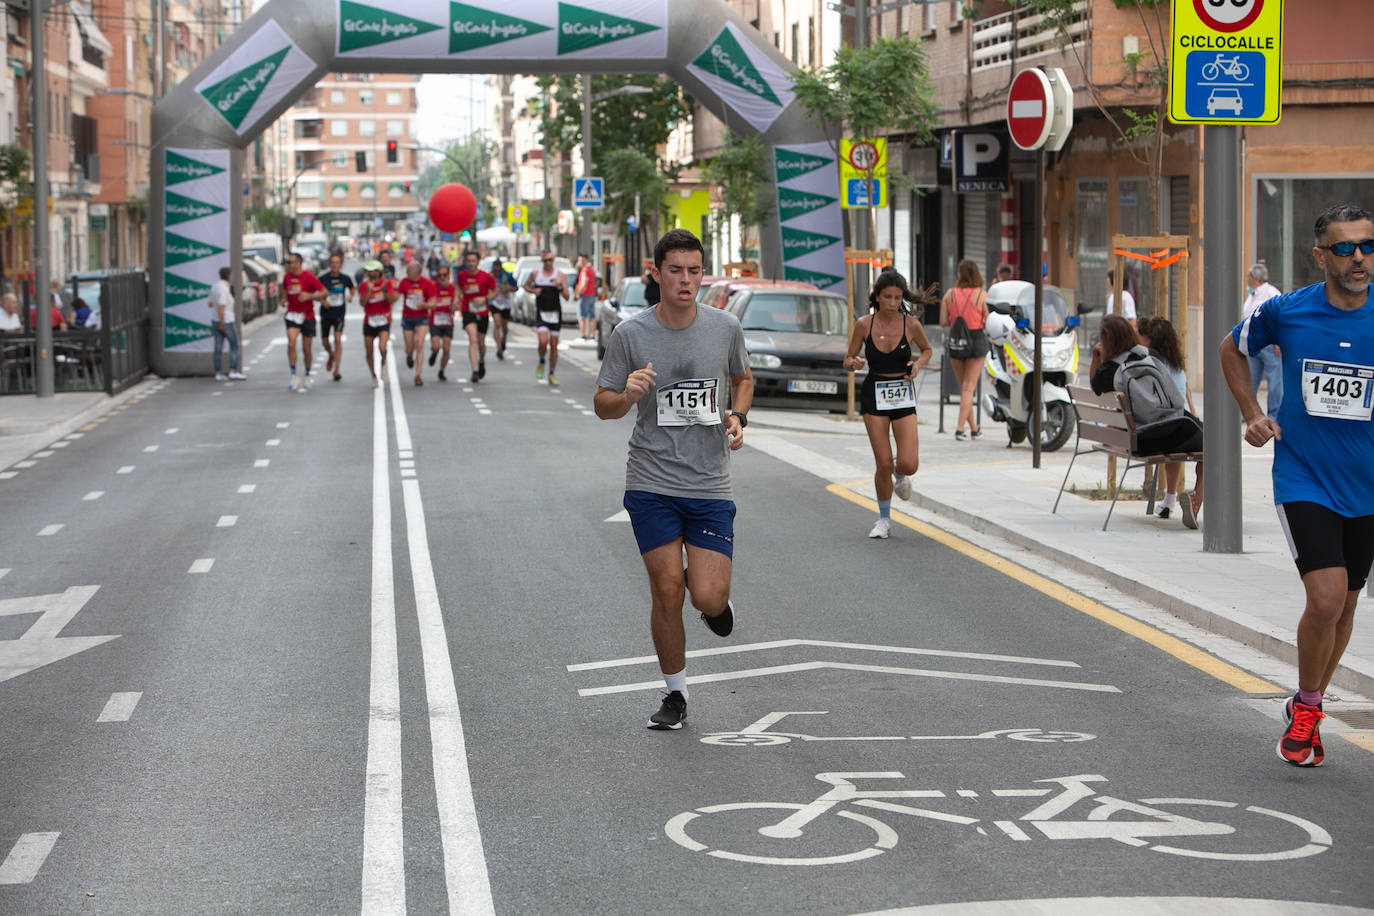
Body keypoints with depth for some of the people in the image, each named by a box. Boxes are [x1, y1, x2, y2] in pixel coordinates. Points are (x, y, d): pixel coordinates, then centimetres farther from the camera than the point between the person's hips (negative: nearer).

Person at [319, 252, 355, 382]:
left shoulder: (345, 278, -3)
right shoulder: (323, 279, -7)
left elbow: (351, 287, 18)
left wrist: (351, 295, -2)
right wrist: (323, 301, -19)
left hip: (339, 314, -1)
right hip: (326, 313, 1)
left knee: (338, 339, -16)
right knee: (324, 341, 11)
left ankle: (336, 370, -15)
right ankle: (331, 356, 45)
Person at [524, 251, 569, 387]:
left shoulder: (559, 274, -1)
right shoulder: (535, 273, 1)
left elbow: (567, 296, -3)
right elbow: (526, 285, 18)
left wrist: (560, 288, -23)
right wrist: (533, 290, -4)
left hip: (555, 313, 1)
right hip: (541, 313, -1)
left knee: (554, 346, 4)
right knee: (543, 341, -20)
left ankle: (551, 375, 15)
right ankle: (541, 362, 11)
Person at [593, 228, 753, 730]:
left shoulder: (724, 327, 1)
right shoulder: (630, 335, -5)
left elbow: (742, 378, 20)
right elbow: (602, 404, 2)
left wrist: (737, 416, 0)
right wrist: (628, 396, -21)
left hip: (711, 486, 1)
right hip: (651, 485, -1)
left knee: (708, 598, -9)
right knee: (667, 593, -3)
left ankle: (716, 598, 30)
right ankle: (676, 695, 16)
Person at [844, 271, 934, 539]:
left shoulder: (911, 325, -5)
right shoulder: (864, 324, -5)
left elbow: (927, 349, 14)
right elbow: (848, 360, 4)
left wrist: (918, 364, -7)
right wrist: (855, 363, -19)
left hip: (903, 396, 0)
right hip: (874, 396, 0)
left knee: (908, 465, -11)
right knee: (883, 464, -5)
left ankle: (900, 475, 28)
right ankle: (884, 519, 17)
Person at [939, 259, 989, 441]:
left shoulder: (950, 294, -2)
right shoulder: (981, 294, -8)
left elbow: (943, 322, -3)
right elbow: (988, 322, -9)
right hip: (976, 339, -2)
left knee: (963, 387, 15)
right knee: (969, 387, 1)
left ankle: (974, 428, 23)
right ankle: (960, 427, -10)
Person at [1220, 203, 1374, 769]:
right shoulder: (1285, 312, -6)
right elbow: (1232, 350, 14)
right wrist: (1252, 415, 5)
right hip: (1304, 480, -2)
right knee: (1326, 598, -17)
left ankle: (1308, 708, 34)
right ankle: (1305, 709, 6)